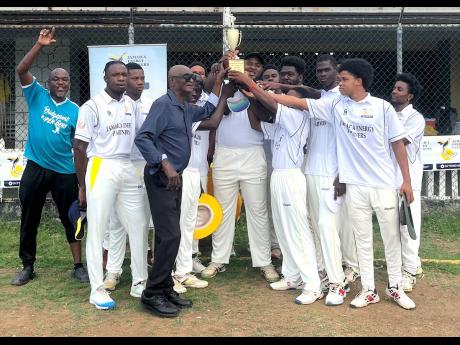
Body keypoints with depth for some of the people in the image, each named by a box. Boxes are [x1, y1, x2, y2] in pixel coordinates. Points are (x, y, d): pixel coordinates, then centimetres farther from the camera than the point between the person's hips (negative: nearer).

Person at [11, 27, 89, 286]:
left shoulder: (75, 110, 2)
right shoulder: (37, 96, 2)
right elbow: (21, 70, -12)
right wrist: (40, 46, -20)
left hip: (65, 172, 0)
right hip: (36, 168, 0)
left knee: (71, 219, 6)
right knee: (29, 219, 10)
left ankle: (79, 266, 17)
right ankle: (28, 267, 24)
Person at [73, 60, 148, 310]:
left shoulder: (131, 105, 10)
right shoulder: (92, 106, -5)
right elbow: (79, 147, -4)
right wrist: (82, 185, -4)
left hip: (129, 169, 6)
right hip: (101, 169, -5)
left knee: (138, 225, 7)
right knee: (97, 230, 0)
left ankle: (139, 282, 20)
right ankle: (97, 289, 9)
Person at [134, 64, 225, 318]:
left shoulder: (187, 109, 14)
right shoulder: (163, 104, -13)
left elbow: (206, 112, 32)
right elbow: (142, 138, -21)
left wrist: (218, 83, 21)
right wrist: (165, 164, -27)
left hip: (175, 176, 9)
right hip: (161, 177, -9)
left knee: (169, 235, 11)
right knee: (170, 235, -12)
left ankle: (165, 288, 20)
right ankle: (152, 294, -2)